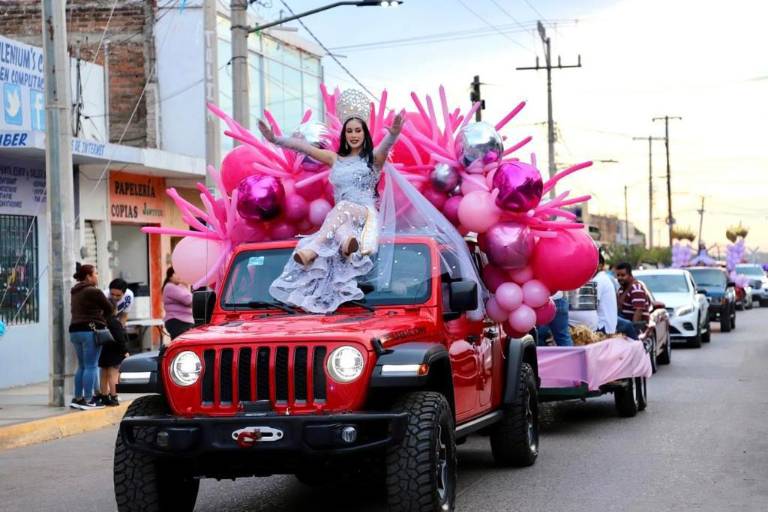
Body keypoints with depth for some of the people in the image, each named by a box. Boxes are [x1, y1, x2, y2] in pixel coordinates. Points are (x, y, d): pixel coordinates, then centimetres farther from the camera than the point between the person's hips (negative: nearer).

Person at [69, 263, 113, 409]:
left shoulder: (75, 292, 16)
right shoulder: (93, 292, -10)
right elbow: (109, 309, -5)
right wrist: (103, 318, 16)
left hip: (75, 330, 8)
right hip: (90, 330, -8)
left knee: (82, 366, 15)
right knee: (91, 366, -6)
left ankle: (78, 398, 15)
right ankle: (88, 400, -7)